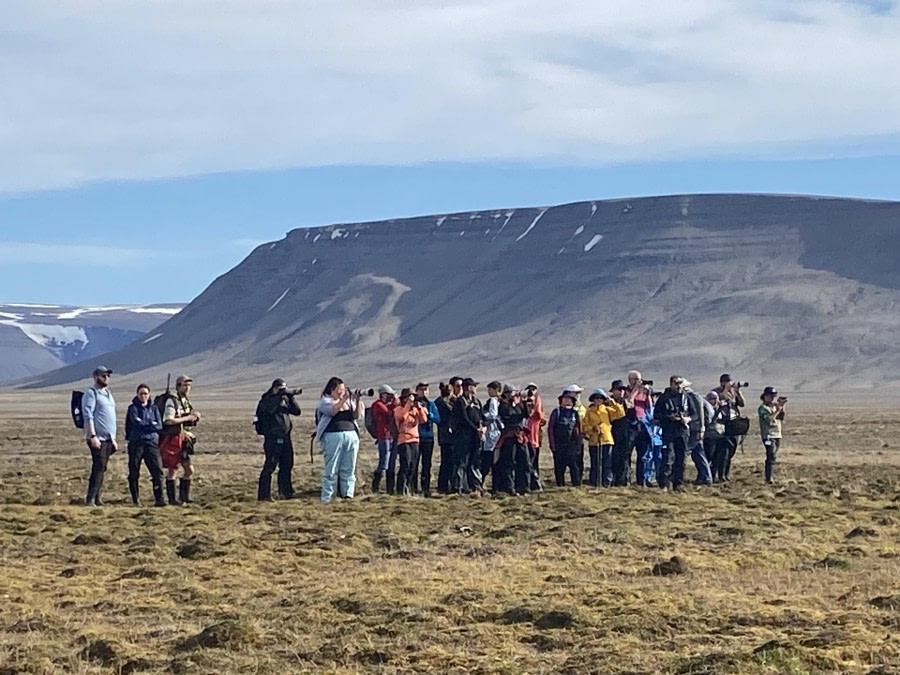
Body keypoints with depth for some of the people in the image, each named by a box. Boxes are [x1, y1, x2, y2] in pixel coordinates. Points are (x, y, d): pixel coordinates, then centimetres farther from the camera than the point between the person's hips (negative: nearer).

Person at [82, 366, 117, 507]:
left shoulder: (108, 393, 21)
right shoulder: (91, 393, -6)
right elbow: (88, 416, -15)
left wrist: (113, 439, 24)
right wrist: (92, 436, -23)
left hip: (108, 438, 8)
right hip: (98, 438, -8)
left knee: (101, 469, 8)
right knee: (98, 467, -15)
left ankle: (97, 499, 10)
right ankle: (90, 499, -17)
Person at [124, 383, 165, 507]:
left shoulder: (154, 408, 15)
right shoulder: (133, 408, 7)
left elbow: (159, 426, 3)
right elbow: (136, 422, -10)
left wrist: (143, 424, -6)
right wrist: (151, 424, -2)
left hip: (152, 442, 2)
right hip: (136, 443, -2)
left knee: (157, 470, -10)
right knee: (134, 472, 2)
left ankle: (159, 498, -11)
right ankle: (135, 499, 12)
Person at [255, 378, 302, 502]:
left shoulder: (285, 399, 15)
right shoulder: (266, 400, -6)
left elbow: (297, 411, 12)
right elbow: (269, 409, -27)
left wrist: (292, 397, -2)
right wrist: (280, 395, -26)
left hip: (285, 437, 7)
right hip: (272, 438, -7)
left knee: (286, 465, 13)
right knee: (270, 466, -10)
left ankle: (286, 492, 24)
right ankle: (263, 495, -9)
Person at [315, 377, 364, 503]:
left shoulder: (349, 401, 17)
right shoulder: (325, 401, 5)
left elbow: (357, 416, 8)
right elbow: (332, 411, -14)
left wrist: (358, 401, -6)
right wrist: (344, 399, -20)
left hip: (351, 436, 4)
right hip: (333, 436, -4)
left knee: (349, 469, 2)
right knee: (331, 470, -4)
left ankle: (348, 496, 3)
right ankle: (326, 499, -3)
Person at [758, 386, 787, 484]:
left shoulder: (775, 406, 16)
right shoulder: (763, 408, -6)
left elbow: (781, 419, 8)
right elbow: (769, 419, -21)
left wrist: (782, 408, -3)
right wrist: (777, 410, -19)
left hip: (777, 435, 8)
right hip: (768, 435, -8)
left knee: (773, 457, 11)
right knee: (771, 456, -16)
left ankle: (770, 476, 18)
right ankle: (769, 478, -20)